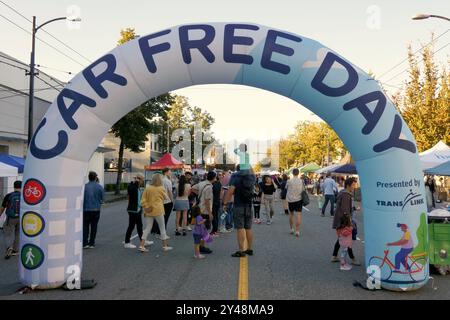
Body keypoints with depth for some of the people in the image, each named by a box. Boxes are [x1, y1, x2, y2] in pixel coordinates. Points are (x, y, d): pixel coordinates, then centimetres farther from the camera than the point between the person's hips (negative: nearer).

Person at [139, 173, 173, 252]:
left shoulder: (147, 188, -2)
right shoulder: (162, 188, -8)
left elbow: (143, 200, -5)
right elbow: (165, 197, 10)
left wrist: (146, 207, -3)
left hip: (148, 211, 3)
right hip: (158, 210, -3)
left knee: (147, 228, 11)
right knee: (162, 228, 11)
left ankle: (142, 246, 5)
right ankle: (165, 246, 19)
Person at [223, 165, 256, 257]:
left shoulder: (236, 177, -6)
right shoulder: (251, 177, 8)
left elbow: (230, 191, -16)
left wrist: (225, 203, -12)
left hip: (239, 205, -5)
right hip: (249, 205, 5)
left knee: (240, 228, -5)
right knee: (248, 228, 13)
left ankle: (241, 251, -4)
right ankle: (250, 249, 20)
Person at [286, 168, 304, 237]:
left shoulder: (289, 181, -9)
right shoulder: (301, 181, -6)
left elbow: (286, 188, 4)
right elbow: (303, 190, 0)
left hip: (290, 200, 1)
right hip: (298, 199, -1)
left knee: (291, 214, 18)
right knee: (298, 215, 0)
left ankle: (291, 229, 27)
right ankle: (297, 231, -8)